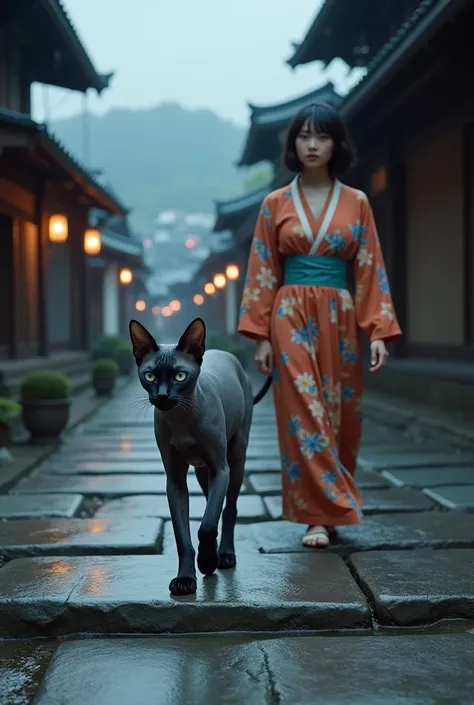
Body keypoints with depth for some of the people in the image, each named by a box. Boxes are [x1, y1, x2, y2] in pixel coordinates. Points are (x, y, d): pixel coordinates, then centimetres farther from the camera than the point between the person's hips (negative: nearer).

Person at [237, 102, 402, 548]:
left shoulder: (356, 203, 6)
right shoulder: (275, 204, 4)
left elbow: (370, 271, 3)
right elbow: (262, 273, 2)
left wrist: (379, 331, -6)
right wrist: (260, 336, -4)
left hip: (340, 320, 1)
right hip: (292, 319, -1)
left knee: (341, 415, 7)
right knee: (303, 415, -6)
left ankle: (329, 507, 25)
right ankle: (319, 514, 0)